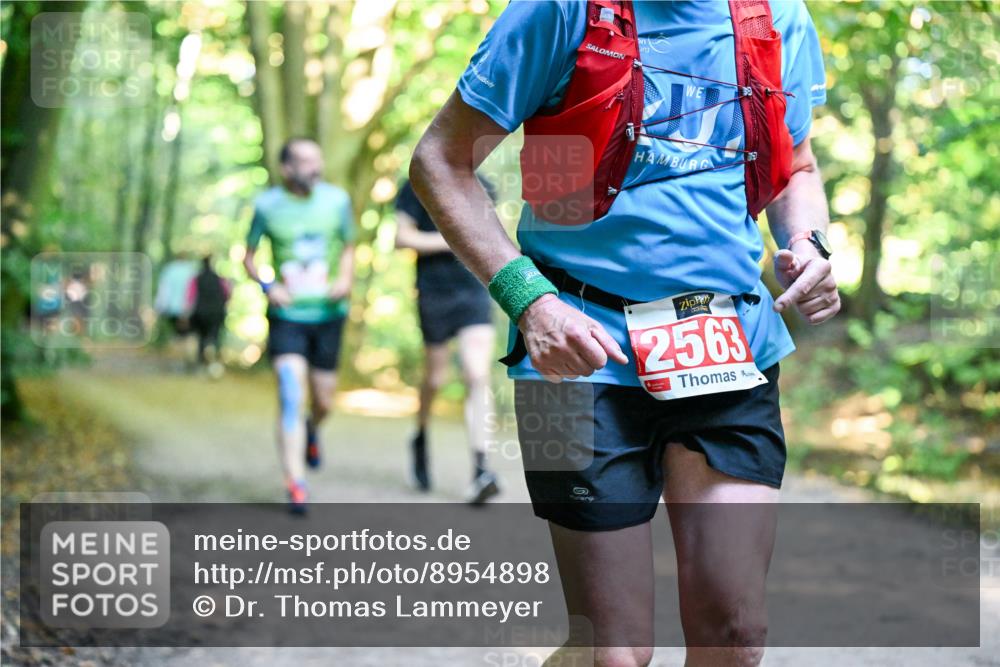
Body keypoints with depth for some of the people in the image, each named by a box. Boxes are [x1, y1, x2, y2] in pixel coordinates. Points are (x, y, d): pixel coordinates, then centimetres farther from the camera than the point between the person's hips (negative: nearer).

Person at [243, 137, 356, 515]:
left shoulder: (337, 200, 1)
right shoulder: (267, 205, -4)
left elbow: (348, 247, 14)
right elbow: (248, 257, 7)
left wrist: (345, 279, -6)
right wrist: (266, 286, -12)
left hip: (327, 313, 2)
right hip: (286, 316, -2)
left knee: (324, 401, 10)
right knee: (291, 396, -16)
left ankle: (311, 429, 48)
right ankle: (295, 486, -14)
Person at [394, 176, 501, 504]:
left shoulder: (482, 186, 8)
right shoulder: (418, 185, -4)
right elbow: (402, 237, -8)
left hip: (475, 291, 2)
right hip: (434, 293, -2)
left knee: (478, 378, -12)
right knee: (435, 376, 13)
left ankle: (480, 469, -16)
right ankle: (421, 438, 43)